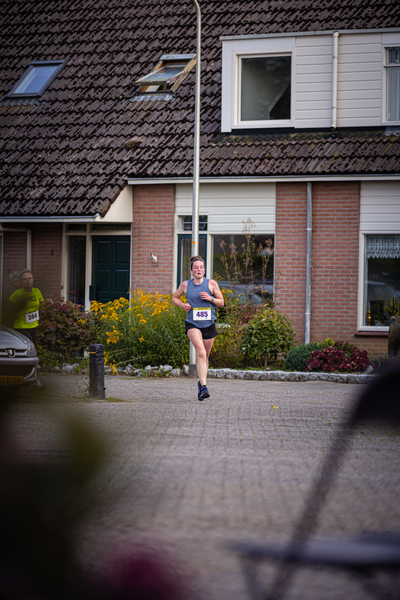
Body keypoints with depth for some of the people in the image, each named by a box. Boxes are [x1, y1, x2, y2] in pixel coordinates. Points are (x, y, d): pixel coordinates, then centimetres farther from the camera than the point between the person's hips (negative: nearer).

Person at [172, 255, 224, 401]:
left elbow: (221, 302, 7)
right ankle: (204, 387, -29)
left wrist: (210, 298, -12)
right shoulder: (185, 285, 2)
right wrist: (182, 305, -2)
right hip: (192, 324, -2)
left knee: (205, 356, 12)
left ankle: (201, 382, 37)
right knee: (201, 352, -23)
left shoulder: (211, 284, 1)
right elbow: (174, 298, 18)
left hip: (209, 324, 2)